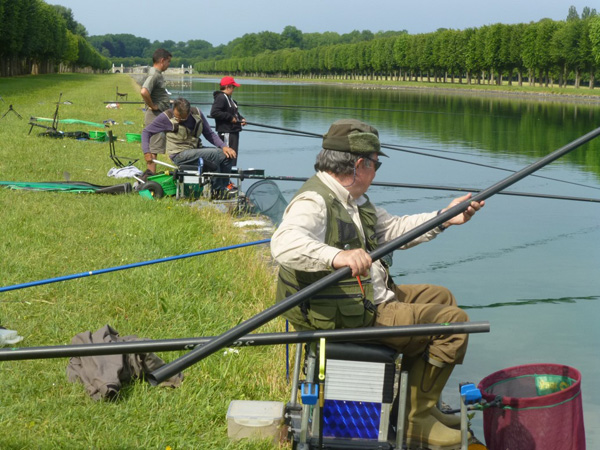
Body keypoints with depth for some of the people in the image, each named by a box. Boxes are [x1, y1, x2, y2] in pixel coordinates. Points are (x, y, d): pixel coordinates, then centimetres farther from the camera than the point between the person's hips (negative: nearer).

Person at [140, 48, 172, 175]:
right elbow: (144, 92, -34)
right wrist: (152, 106, -20)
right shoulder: (154, 75, -17)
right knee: (154, 147, -7)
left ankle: (149, 173, 20)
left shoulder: (158, 74, 14)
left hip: (161, 116, 10)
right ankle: (151, 173, -5)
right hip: (155, 115, -10)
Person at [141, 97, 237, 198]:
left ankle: (225, 186, 2)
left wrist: (223, 146, -4)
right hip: (179, 155, -6)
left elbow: (210, 134, 10)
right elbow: (146, 132, 1)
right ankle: (217, 189, -10)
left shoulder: (197, 113, 3)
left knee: (228, 154, -14)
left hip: (196, 150, 6)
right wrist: (147, 152, -10)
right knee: (215, 154, -25)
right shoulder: (166, 117, -8)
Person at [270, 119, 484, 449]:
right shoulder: (313, 202, -23)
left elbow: (392, 230, 23)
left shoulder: (353, 199, 12)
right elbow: (284, 245, -41)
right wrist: (337, 256, -56)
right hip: (348, 318, -11)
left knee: (440, 297, 26)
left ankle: (421, 405, 29)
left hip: (373, 296, 11)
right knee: (453, 322, -11)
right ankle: (413, 422, 0)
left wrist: (445, 218, 16)